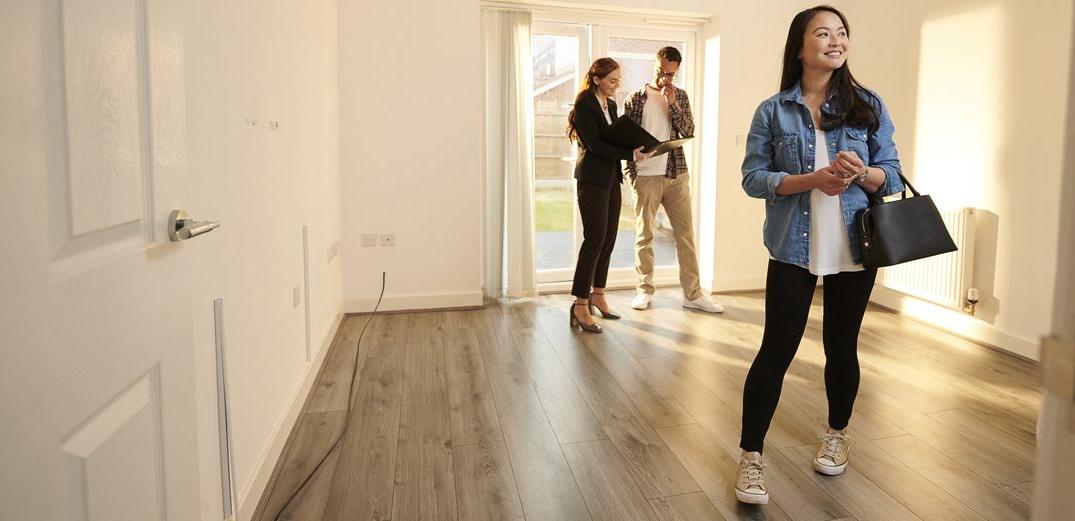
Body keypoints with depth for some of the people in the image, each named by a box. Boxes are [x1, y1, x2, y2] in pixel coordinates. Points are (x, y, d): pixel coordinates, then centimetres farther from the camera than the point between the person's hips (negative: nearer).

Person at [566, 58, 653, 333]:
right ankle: (580, 305, -6)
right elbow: (594, 144, -17)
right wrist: (630, 154, -22)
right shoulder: (584, 105, -9)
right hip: (593, 179, -8)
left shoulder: (611, 104, 15)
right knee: (595, 238, -10)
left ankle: (598, 295, 21)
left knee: (608, 239, 9)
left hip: (612, 178, 8)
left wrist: (637, 147, -3)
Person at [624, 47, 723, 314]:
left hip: (677, 174, 3)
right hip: (646, 175, -3)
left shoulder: (680, 96, 10)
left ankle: (692, 293, 8)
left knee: (685, 233, 3)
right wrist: (632, 172, -7)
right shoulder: (636, 98, 1)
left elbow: (689, 131, 0)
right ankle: (645, 290, 15)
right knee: (644, 235, 4)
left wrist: (672, 103, -10)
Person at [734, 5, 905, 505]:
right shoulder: (773, 111, -1)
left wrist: (861, 173, -18)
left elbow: (893, 176, 4)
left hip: (854, 249, 2)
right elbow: (753, 177, -6)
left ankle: (837, 433, 37)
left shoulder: (868, 106, 3)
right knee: (776, 349, -2)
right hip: (793, 249, -2)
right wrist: (811, 179, -20)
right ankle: (750, 455, 7)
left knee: (841, 346, 14)